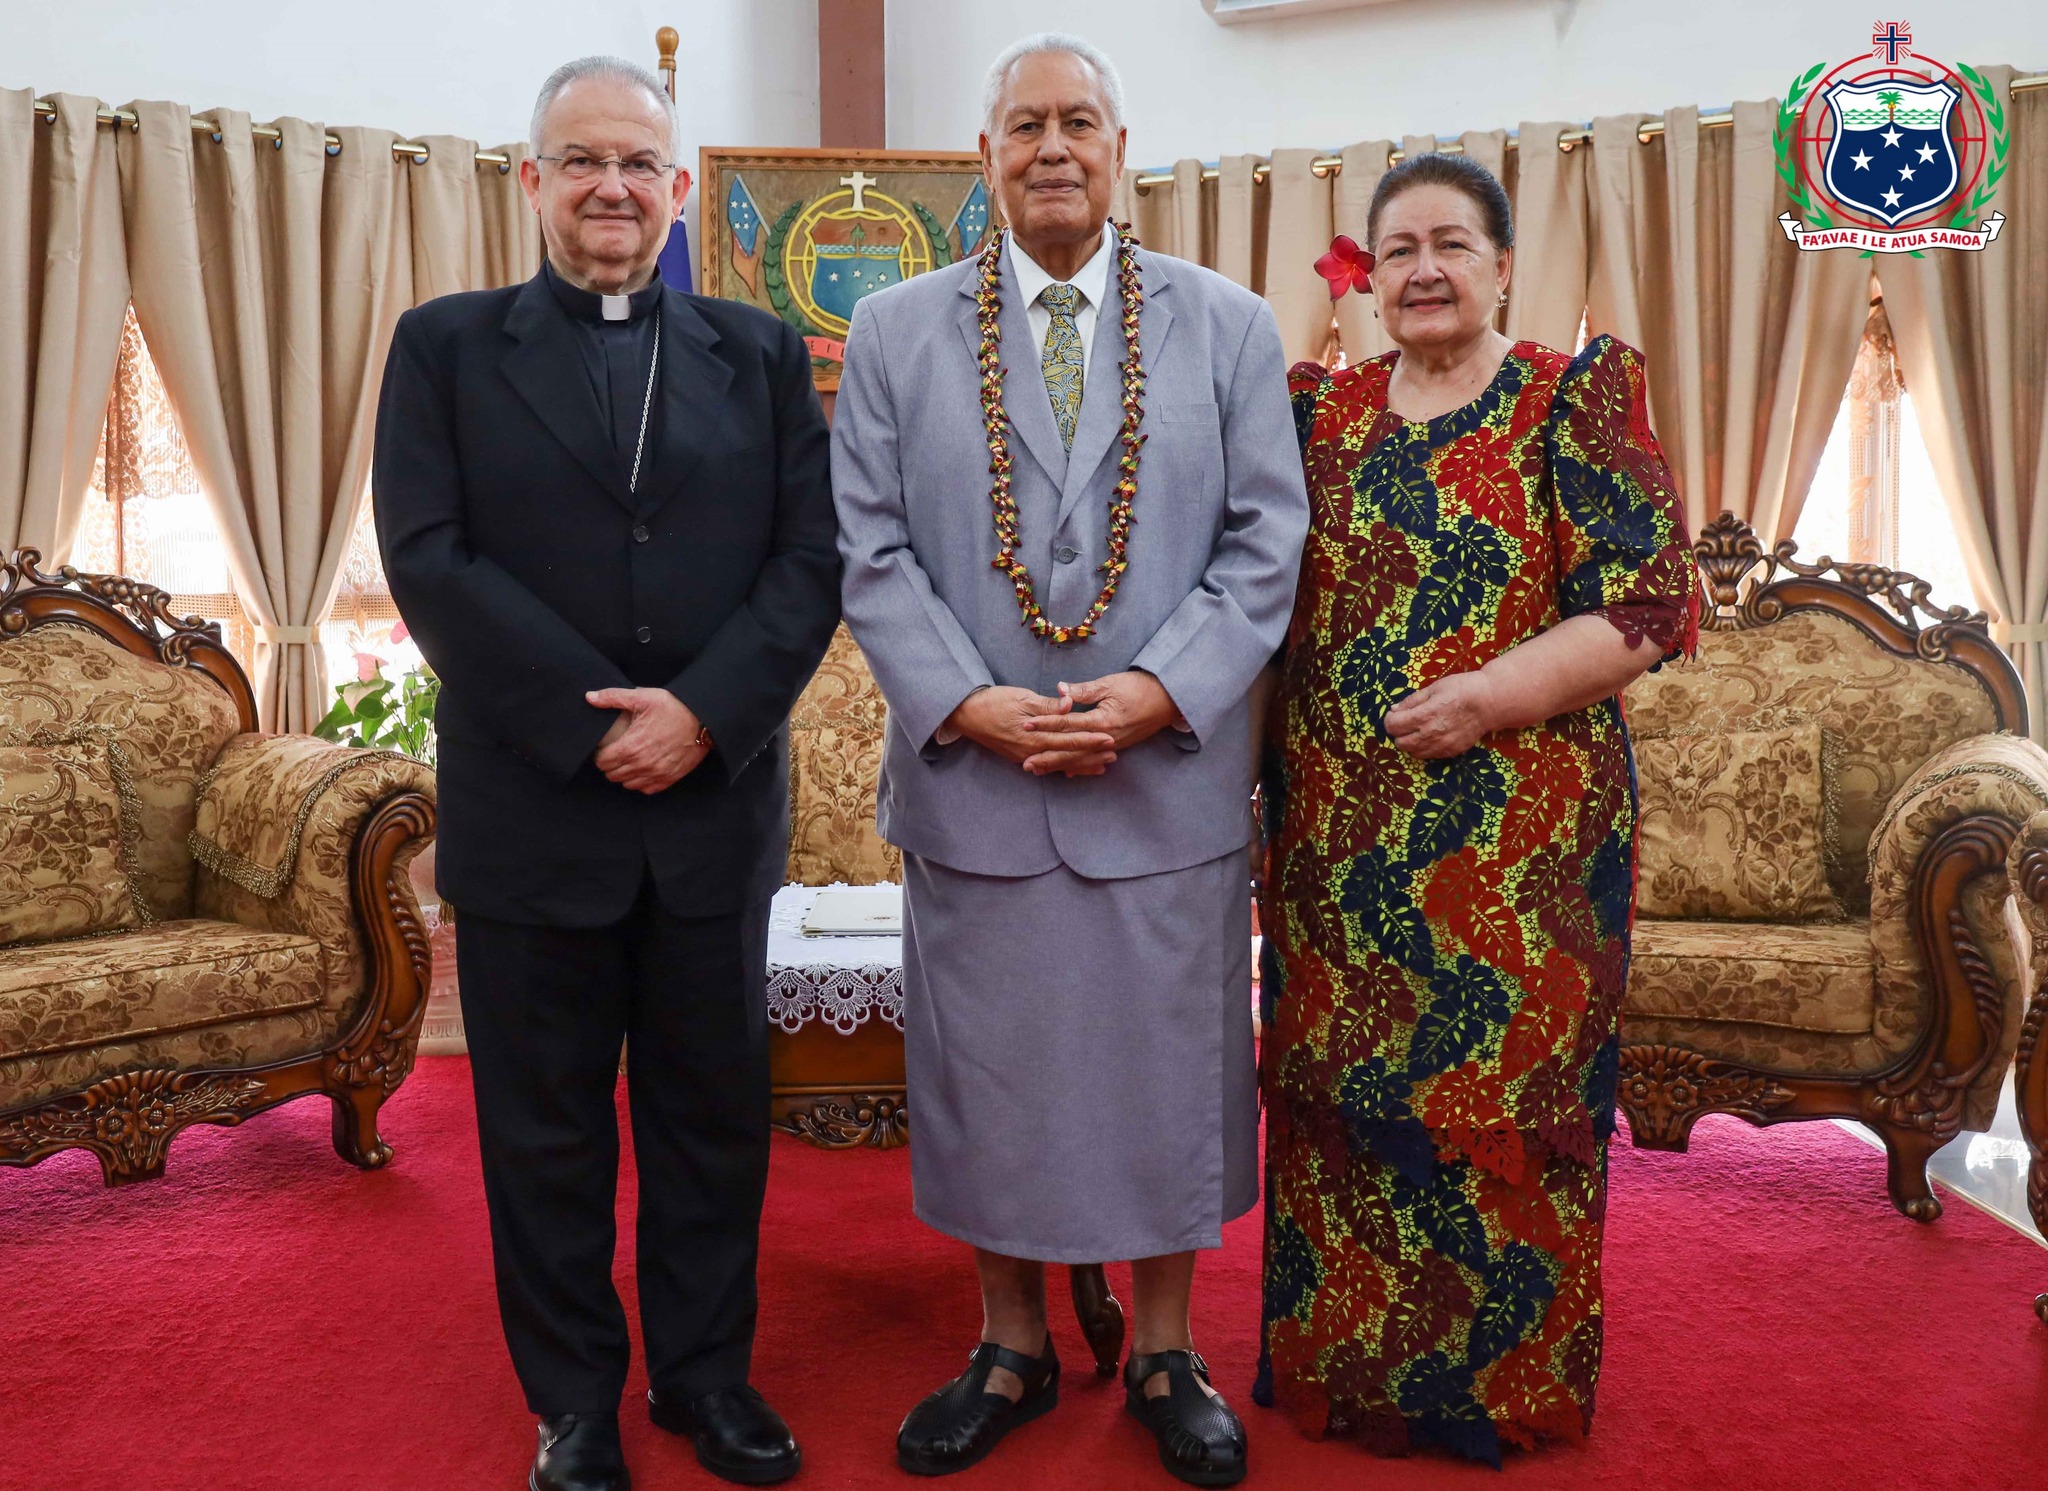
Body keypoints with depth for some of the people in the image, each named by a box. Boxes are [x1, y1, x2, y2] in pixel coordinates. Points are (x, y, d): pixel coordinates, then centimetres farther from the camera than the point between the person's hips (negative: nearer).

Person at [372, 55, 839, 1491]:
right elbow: (429, 559, -6)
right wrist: (592, 724, -14)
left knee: (714, 1108, 12)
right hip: (531, 808, -1)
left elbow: (814, 559, 0)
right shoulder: (447, 345, 5)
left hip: (717, 799, 2)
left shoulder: (762, 353, 9)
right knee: (546, 1125, 10)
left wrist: (706, 712, -14)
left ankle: (706, 1370, 31)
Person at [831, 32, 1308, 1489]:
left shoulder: (1229, 327, 5)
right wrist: (962, 702, -13)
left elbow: (1266, 540, 0)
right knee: (989, 1076, 11)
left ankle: (1166, 1353, 31)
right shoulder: (893, 332, 5)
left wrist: (1162, 691, -13)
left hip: (1172, 780, 0)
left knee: (1169, 1073, 11)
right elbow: (871, 550, 0)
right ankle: (1013, 1349, 32)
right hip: (970, 782, 0)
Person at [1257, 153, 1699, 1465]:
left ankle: (1506, 1386, 25)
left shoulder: (1578, 396, 0)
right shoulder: (1320, 409, 12)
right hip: (1338, 835, 4)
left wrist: (1491, 693, -18)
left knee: (1499, 1095, 3)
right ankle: (1339, 1367, 29)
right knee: (1333, 1093, 9)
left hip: (1520, 832, -3)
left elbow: (1649, 600, -7)